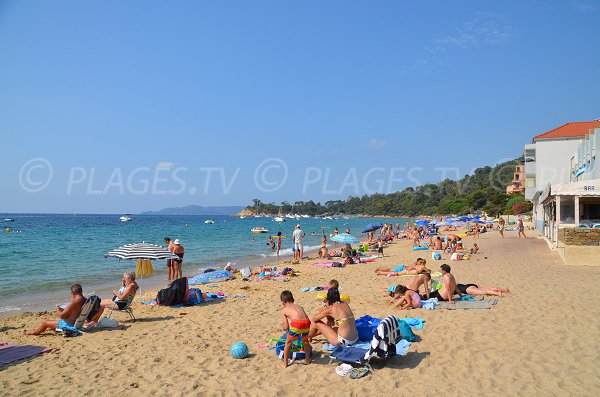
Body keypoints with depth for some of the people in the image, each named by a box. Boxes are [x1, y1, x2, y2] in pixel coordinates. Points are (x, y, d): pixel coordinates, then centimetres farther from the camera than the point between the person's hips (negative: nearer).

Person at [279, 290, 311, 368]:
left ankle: (285, 363, 28)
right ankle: (308, 360, 42)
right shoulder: (298, 306, 31)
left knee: (288, 342, 22)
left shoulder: (284, 310, 20)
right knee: (305, 340, 33)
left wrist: (282, 325, 37)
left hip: (296, 324, -4)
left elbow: (286, 328, 15)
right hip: (306, 323, 4)